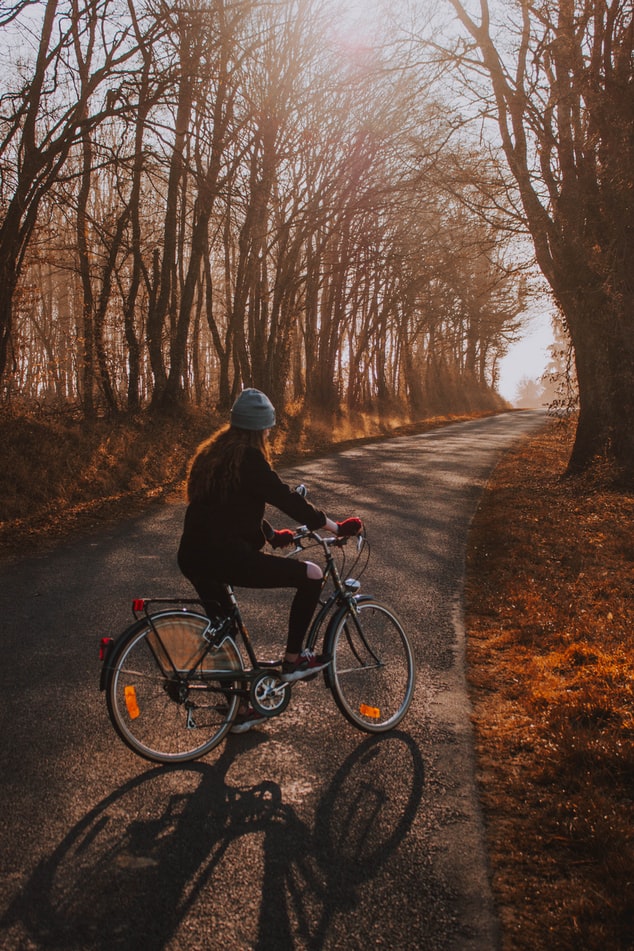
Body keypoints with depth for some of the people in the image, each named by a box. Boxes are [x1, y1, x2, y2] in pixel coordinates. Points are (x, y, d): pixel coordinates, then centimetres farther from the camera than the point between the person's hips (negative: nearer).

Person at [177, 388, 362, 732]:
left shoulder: (213, 452, 17)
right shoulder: (247, 458, -10)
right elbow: (286, 498, -12)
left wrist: (272, 535, 33)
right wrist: (336, 527, -4)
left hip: (194, 556, 10)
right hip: (225, 557, -10)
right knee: (311, 575, -1)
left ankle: (240, 710, 37)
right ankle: (293, 660, 10)